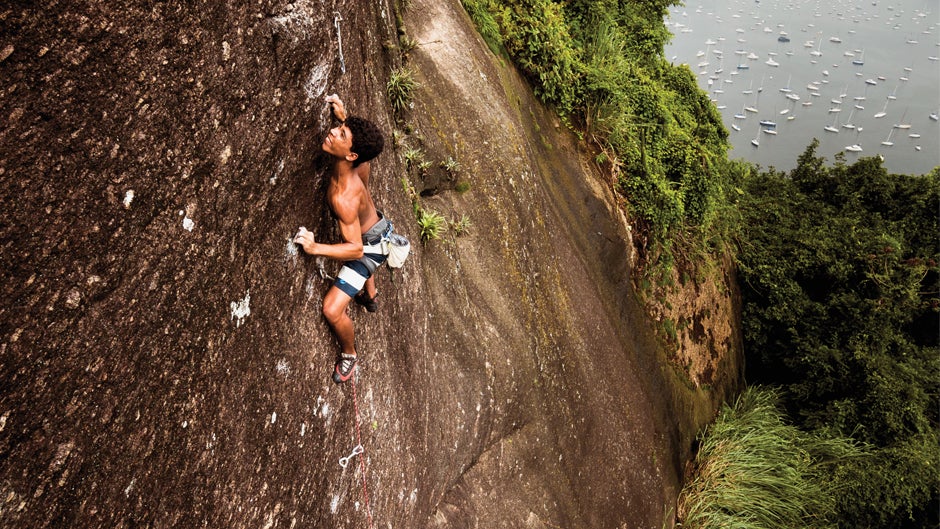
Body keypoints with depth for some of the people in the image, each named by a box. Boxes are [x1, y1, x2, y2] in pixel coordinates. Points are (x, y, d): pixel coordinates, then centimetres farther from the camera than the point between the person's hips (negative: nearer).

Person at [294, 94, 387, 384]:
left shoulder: (344, 196, -44)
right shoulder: (361, 162, -25)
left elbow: (355, 249, -37)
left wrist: (315, 248, -48)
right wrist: (344, 116, -10)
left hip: (371, 245, -8)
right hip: (377, 223, 9)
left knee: (332, 309, -9)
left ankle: (349, 354, 21)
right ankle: (370, 297, 74)